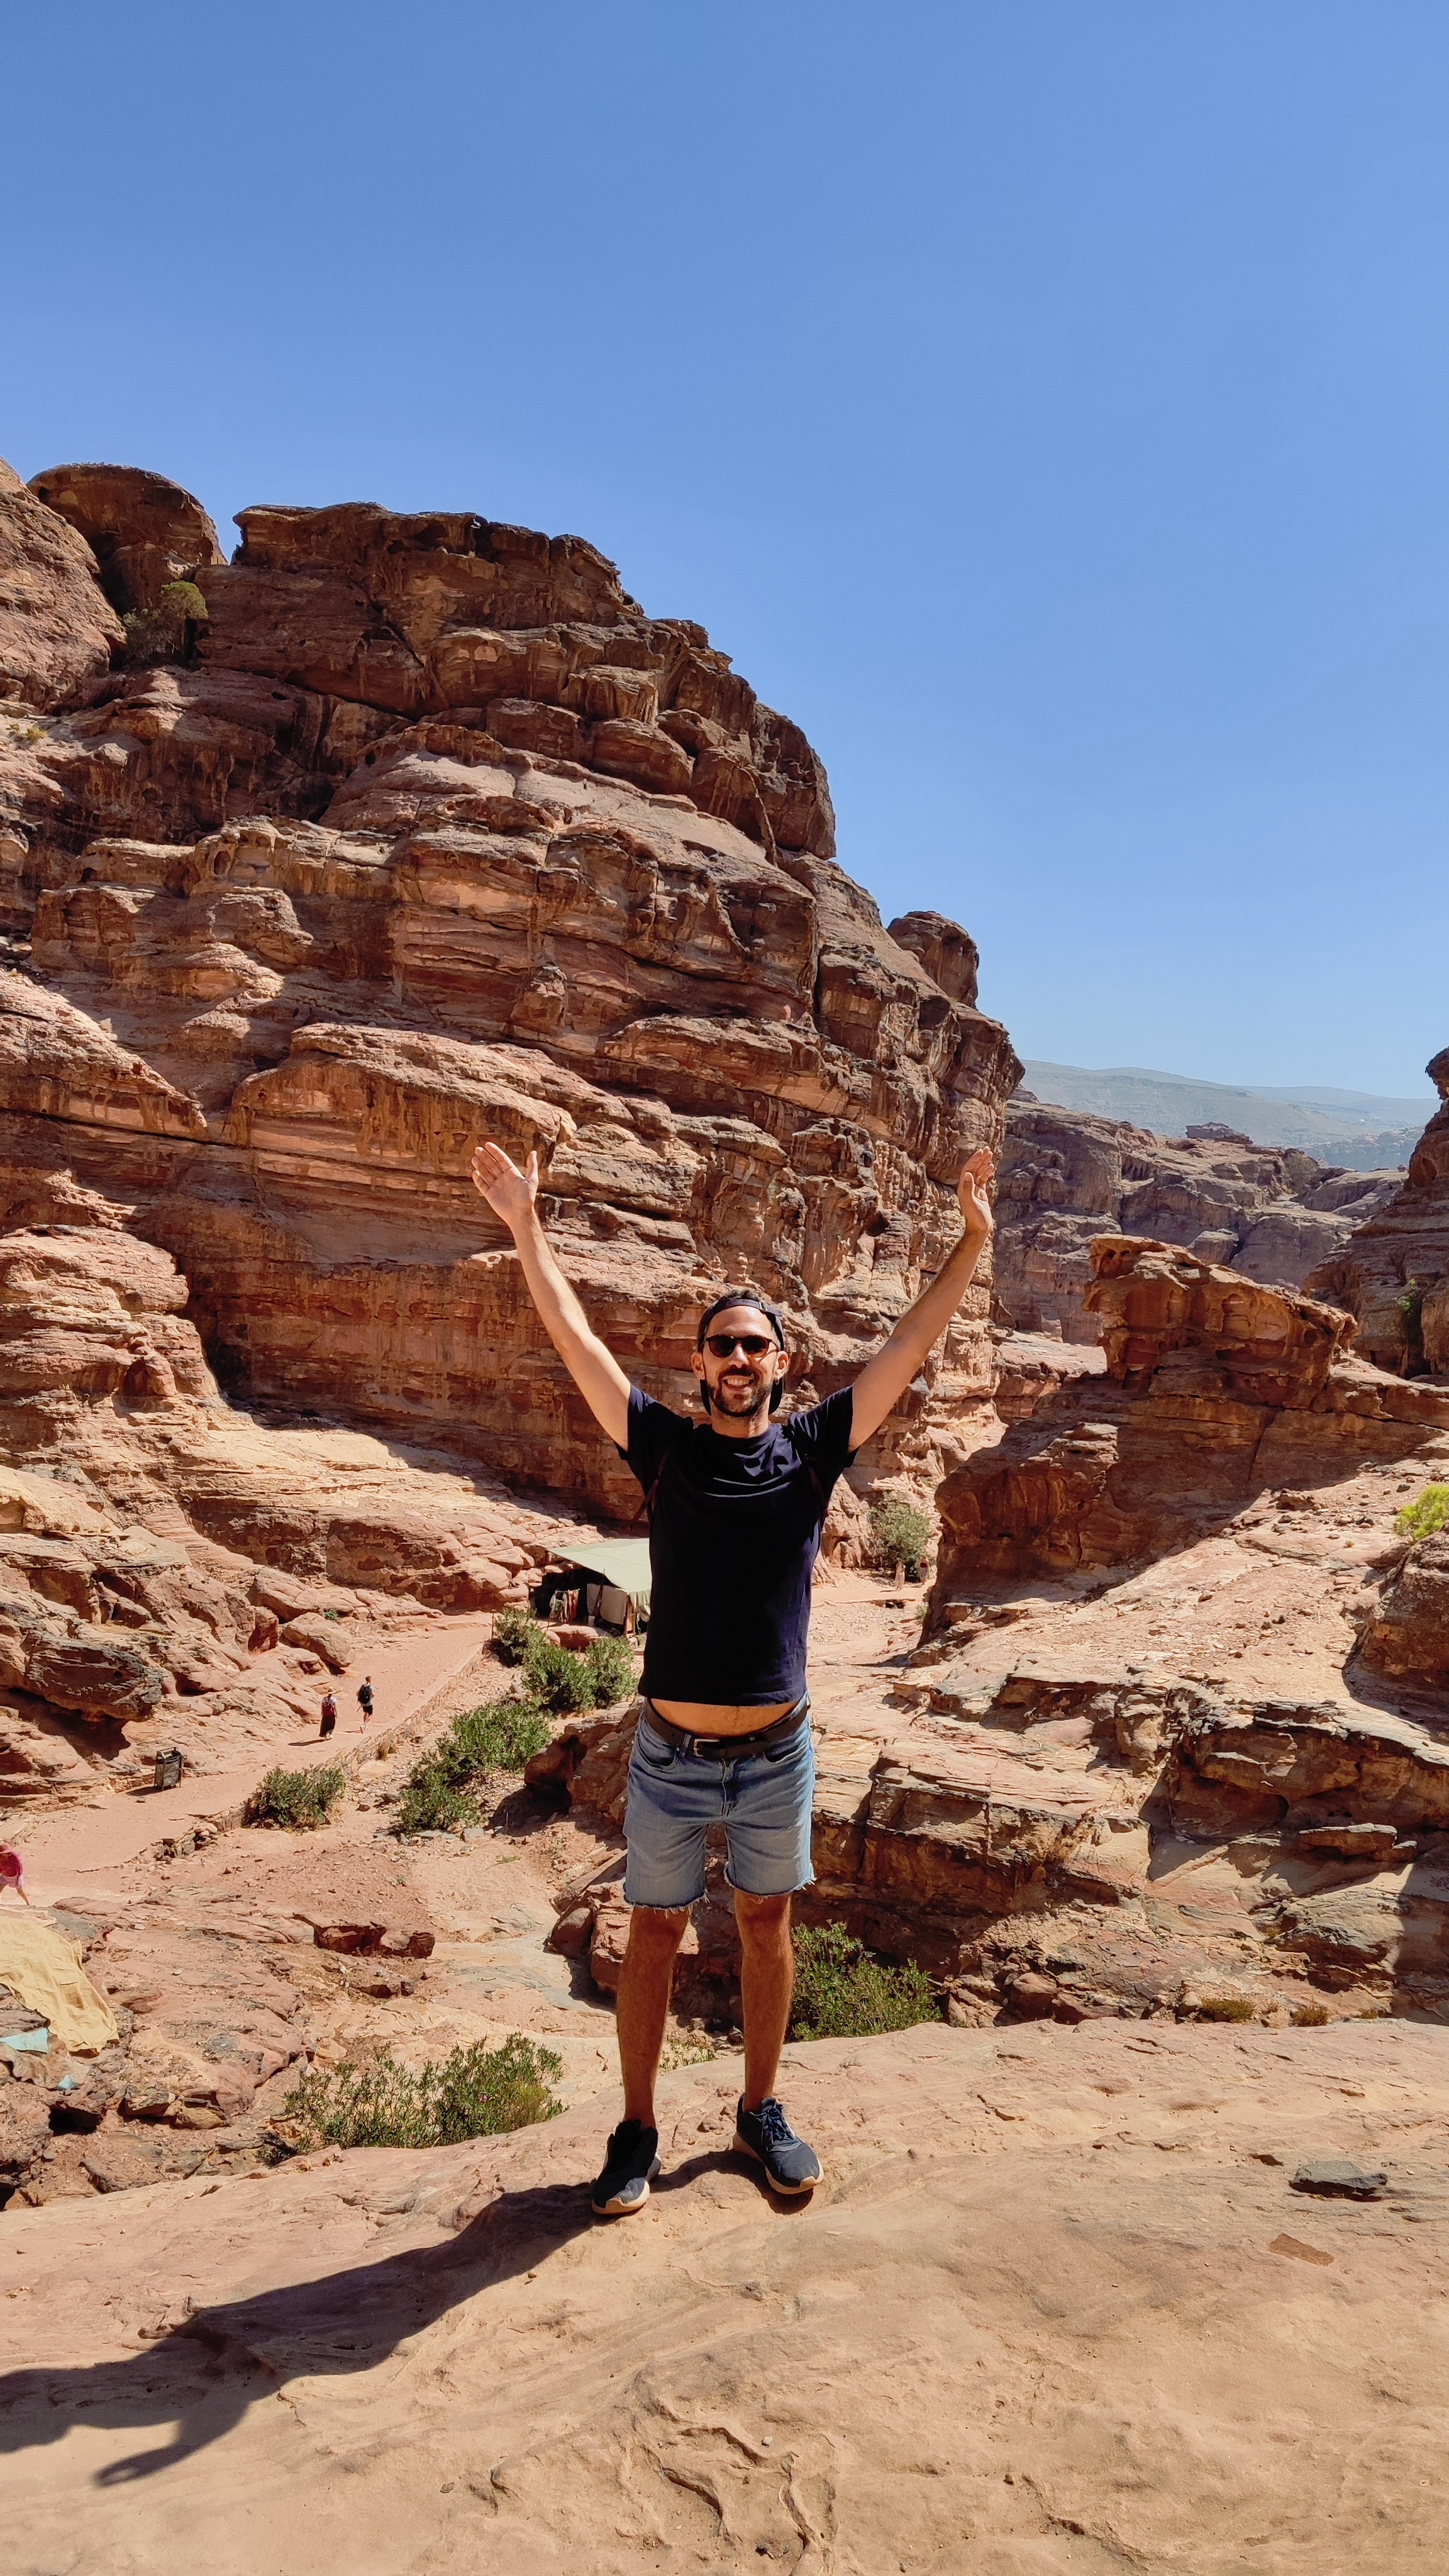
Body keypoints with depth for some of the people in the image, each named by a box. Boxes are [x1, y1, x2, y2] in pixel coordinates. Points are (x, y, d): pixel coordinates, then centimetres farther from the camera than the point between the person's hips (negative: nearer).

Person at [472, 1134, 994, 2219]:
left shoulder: (812, 1448, -3)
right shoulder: (666, 1446, -5)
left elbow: (912, 1341, -4)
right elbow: (575, 1337, -9)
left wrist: (974, 1239, -7)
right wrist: (526, 1225, -14)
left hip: (777, 1751, 1)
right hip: (670, 1754, -1)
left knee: (767, 1927, 17)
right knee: (656, 1935, 12)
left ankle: (761, 2108, 37)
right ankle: (638, 2130, 29)